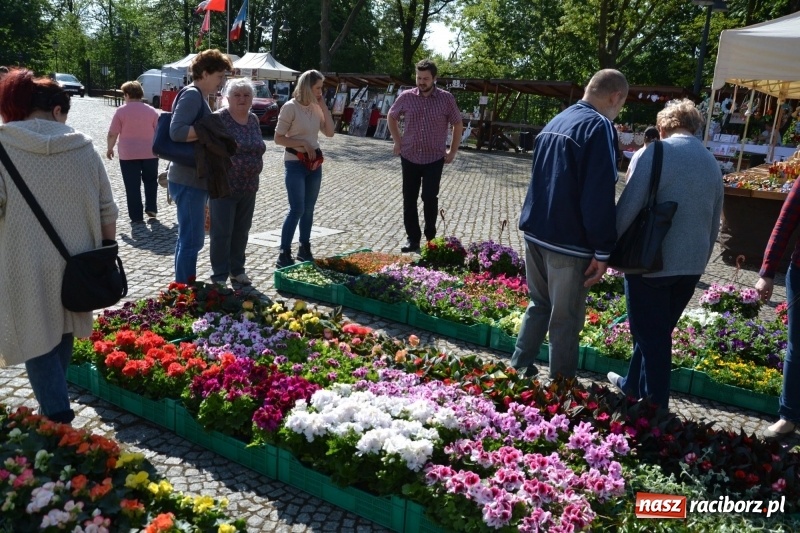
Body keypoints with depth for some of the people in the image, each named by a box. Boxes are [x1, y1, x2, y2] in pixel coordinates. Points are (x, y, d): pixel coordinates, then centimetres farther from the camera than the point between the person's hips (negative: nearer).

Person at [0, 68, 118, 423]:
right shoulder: (83, 147, 0)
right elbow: (107, 210, 3)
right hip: (74, 264, 4)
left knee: (37, 339, 7)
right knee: (61, 332, 22)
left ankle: (58, 420, 4)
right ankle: (55, 404, 39)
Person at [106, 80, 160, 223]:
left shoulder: (121, 110, -4)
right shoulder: (151, 110, 2)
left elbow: (112, 134, -4)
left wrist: (109, 148, 11)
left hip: (128, 155, -2)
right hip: (150, 153, 2)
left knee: (132, 186, 3)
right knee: (151, 182, 21)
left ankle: (136, 216, 5)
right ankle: (151, 209, 14)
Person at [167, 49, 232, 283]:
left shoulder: (200, 96, 16)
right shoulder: (192, 95, -14)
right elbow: (176, 131, -26)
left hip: (195, 179, 10)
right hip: (188, 180, -10)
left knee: (189, 239, 16)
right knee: (191, 240, -4)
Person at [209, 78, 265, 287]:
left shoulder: (254, 120, 9)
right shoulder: (219, 118, -11)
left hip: (248, 187, 6)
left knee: (241, 231, 13)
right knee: (222, 232, 0)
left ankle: (237, 270, 26)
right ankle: (219, 276, 10)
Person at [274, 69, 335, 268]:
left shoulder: (316, 107, 5)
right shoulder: (290, 107, -12)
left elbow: (329, 132, 1)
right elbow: (278, 138, -11)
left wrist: (324, 107, -3)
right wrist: (303, 143, -19)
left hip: (314, 163, 6)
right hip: (295, 164, -6)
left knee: (308, 209, 11)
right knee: (297, 209, -11)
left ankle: (305, 249, 23)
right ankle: (284, 255, -5)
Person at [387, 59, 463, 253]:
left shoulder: (446, 99, -5)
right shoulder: (406, 97, -1)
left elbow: (458, 124, 6)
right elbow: (391, 117, 15)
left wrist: (453, 151, 2)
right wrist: (397, 141, 7)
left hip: (434, 159, -2)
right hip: (409, 157, 2)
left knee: (430, 198, -5)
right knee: (409, 200, 4)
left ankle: (431, 237, 14)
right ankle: (413, 239, 14)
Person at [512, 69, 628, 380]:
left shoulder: (555, 122, 15)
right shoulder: (599, 126, -13)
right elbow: (599, 197, -20)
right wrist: (603, 250, -15)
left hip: (535, 233, 8)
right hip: (568, 242, -8)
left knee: (539, 305, 21)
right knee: (565, 320, 3)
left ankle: (518, 369, 26)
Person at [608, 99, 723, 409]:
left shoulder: (655, 154, -11)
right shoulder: (712, 163, 9)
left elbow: (628, 207, -18)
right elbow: (714, 223, 15)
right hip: (690, 265, 7)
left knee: (651, 335, 5)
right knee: (657, 331, 20)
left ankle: (655, 407, 14)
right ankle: (634, 385, 37)